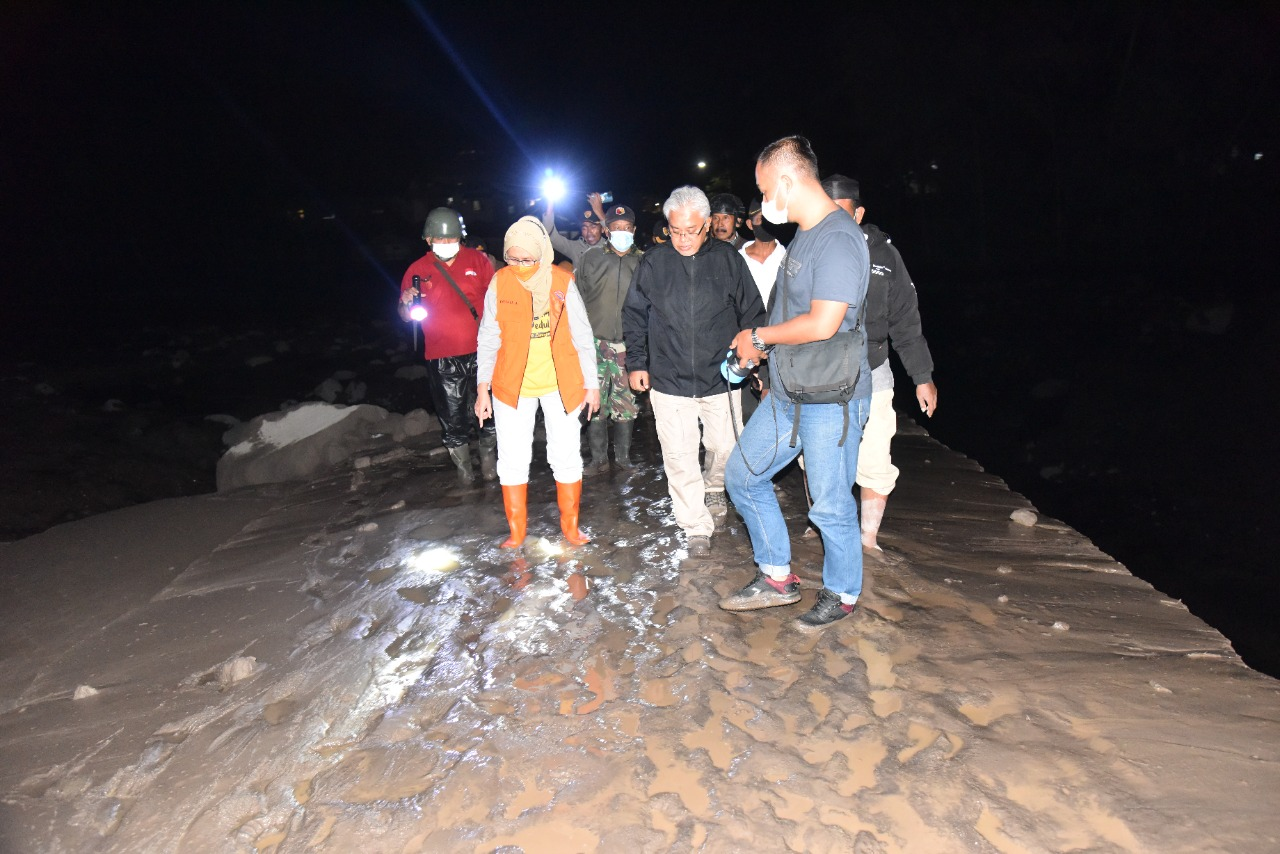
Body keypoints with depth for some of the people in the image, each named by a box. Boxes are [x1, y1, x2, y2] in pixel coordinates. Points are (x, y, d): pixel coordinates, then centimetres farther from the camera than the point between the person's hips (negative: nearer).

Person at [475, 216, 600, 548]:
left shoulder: (562, 282, -5)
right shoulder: (499, 283, -4)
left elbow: (582, 336, 1)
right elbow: (488, 339, 2)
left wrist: (591, 383, 3)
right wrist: (483, 389, 1)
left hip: (561, 383, 0)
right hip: (511, 385, 1)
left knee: (567, 457, 6)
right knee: (512, 460, 6)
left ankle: (570, 527, 23)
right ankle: (516, 532, 21)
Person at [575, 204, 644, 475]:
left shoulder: (643, 261, 6)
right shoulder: (591, 257, 6)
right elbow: (578, 299, 8)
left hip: (629, 344, 0)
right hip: (596, 343, 0)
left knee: (626, 404, 5)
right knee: (596, 403, 0)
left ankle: (623, 455, 20)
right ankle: (598, 458, 12)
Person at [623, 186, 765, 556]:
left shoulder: (728, 259, 0)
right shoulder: (652, 262, 1)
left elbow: (752, 313, 8)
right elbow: (634, 315, 10)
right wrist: (637, 363, 6)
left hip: (720, 377, 0)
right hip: (669, 380, 0)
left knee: (725, 447, 9)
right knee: (679, 456, 1)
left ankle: (714, 489, 42)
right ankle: (696, 527, 15)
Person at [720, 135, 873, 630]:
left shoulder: (838, 238, -18)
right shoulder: (803, 237, 12)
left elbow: (822, 324, -27)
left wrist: (758, 336, -13)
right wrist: (762, 347, 6)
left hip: (831, 401, -10)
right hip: (786, 395, 10)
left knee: (831, 505, 4)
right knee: (742, 476, 14)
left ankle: (841, 594, 28)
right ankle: (777, 578, 28)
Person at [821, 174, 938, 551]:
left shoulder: (882, 253, -4)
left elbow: (905, 318, 3)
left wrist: (922, 376, 3)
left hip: (869, 378, 0)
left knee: (876, 467, 1)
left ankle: (868, 540, 21)